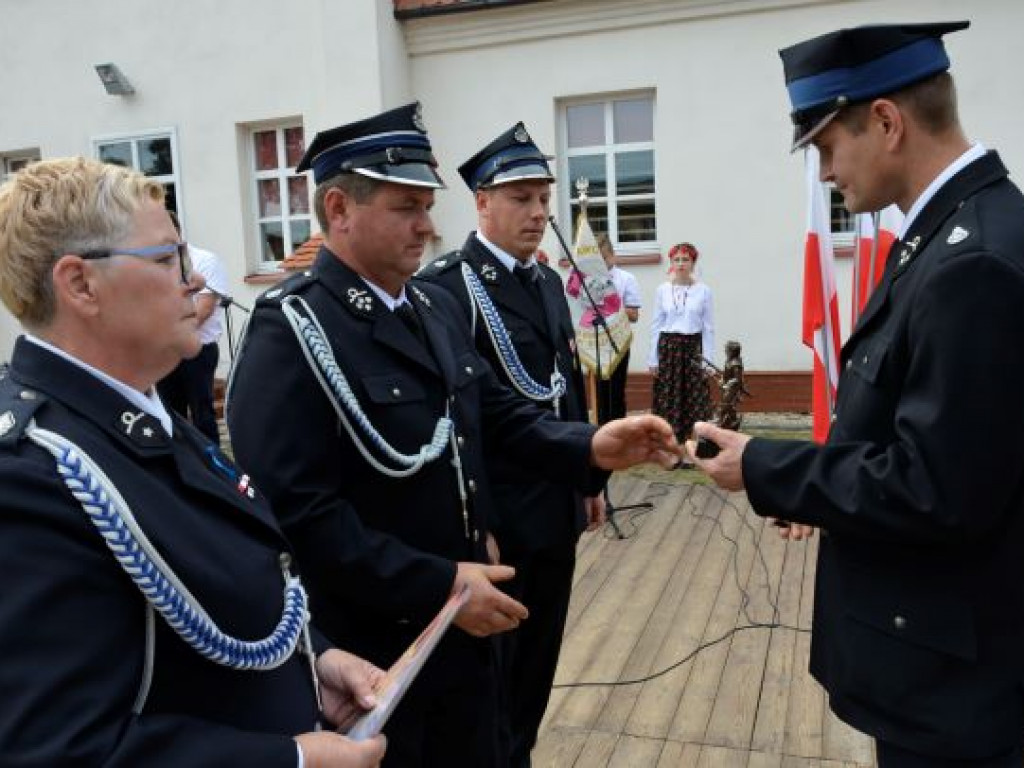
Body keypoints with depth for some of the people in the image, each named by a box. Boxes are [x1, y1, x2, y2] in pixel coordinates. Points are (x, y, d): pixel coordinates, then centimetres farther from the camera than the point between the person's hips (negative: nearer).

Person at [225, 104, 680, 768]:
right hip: (370, 650, -7)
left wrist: (591, 446, -11)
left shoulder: (437, 307, 6)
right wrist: (437, 585, -23)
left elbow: (498, 413, 7)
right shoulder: (292, 327, -20)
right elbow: (296, 510, -25)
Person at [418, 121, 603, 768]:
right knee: (491, 665, 11)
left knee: (540, 657, 21)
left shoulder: (548, 281, 11)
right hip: (498, 517, -8)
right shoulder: (446, 285, -16)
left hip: (557, 508, 8)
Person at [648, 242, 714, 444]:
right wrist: (653, 359, 2)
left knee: (696, 399, -2)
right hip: (668, 346, 1)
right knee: (668, 399, 2)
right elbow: (656, 326, 5)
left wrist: (707, 359, -3)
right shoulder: (663, 290, 3)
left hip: (693, 346, -1)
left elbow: (708, 327, 1)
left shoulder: (703, 290, 0)